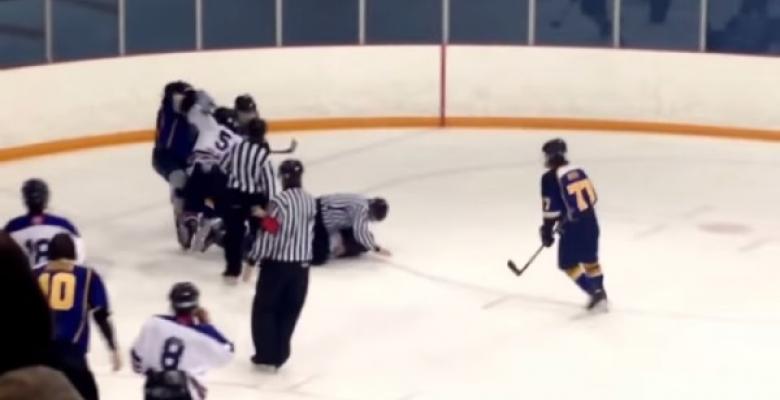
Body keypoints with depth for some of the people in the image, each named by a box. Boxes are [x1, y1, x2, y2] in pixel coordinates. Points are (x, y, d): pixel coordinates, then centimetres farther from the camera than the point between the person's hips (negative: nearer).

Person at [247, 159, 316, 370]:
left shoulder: (279, 201, -18)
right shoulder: (311, 201, 4)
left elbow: (268, 233, -17)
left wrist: (253, 259, -8)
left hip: (277, 263, -6)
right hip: (302, 264, 6)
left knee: (264, 308, 8)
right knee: (290, 311, 13)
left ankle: (266, 355, 7)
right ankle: (279, 356, 17)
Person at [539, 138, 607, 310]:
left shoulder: (550, 177, -13)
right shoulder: (578, 171, 7)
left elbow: (551, 207, -15)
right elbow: (591, 197, 15)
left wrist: (547, 230, -3)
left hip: (573, 226, -7)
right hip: (590, 220, 7)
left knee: (568, 263, 8)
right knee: (590, 259, 21)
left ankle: (594, 291, 0)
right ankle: (599, 290, 26)